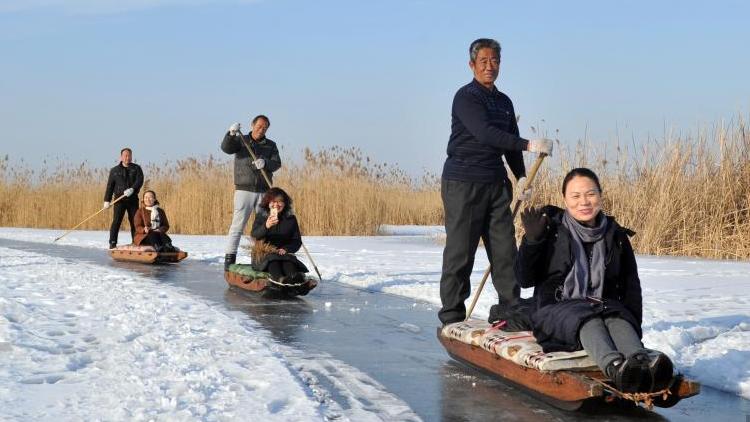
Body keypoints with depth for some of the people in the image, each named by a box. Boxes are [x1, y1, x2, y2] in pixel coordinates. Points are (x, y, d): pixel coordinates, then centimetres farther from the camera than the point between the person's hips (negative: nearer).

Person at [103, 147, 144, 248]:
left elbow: (139, 180, -8)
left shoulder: (136, 168, 7)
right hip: (119, 199, -1)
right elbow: (110, 186, 6)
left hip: (133, 199, 1)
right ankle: (112, 243, -10)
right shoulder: (115, 170, 8)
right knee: (116, 221, -9)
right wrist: (107, 200, -1)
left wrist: (132, 189, -25)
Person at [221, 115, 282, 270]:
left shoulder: (271, 145, 12)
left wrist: (265, 163, -24)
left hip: (264, 191, 3)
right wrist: (231, 134, -33)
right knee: (238, 224, -9)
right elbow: (226, 148, -14)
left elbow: (277, 163, -2)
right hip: (244, 189, -3)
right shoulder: (241, 140, 5)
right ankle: (229, 258, -10)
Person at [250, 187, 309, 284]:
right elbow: (254, 236, -10)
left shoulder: (291, 218, 11)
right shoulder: (260, 217, 7)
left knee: (288, 258, -32)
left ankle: (294, 276, -66)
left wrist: (286, 249, -12)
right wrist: (266, 226, -30)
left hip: (284, 253, 1)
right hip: (264, 253, -1)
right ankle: (279, 278, -65)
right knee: (272, 257, -34)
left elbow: (297, 241, 9)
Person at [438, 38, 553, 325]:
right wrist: (530, 145, -23)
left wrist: (521, 176, 7)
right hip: (463, 183, -7)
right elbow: (485, 134, -19)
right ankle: (452, 317, 2)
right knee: (460, 251, -4)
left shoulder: (504, 102, 18)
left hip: (496, 183, 7)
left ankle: (512, 309, 6)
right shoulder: (466, 97, -7)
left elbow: (510, 142, 22)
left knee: (505, 249, 2)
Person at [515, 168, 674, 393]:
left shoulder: (616, 236, 14)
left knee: (617, 320, -33)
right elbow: (525, 279, 3)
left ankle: (642, 360, -65)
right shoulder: (552, 230, 6)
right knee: (587, 320, -36)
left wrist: (634, 327, -1)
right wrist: (531, 240, -12)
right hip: (558, 310, -2)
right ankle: (614, 366, -67)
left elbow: (631, 286, 15)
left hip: (605, 308, 2)